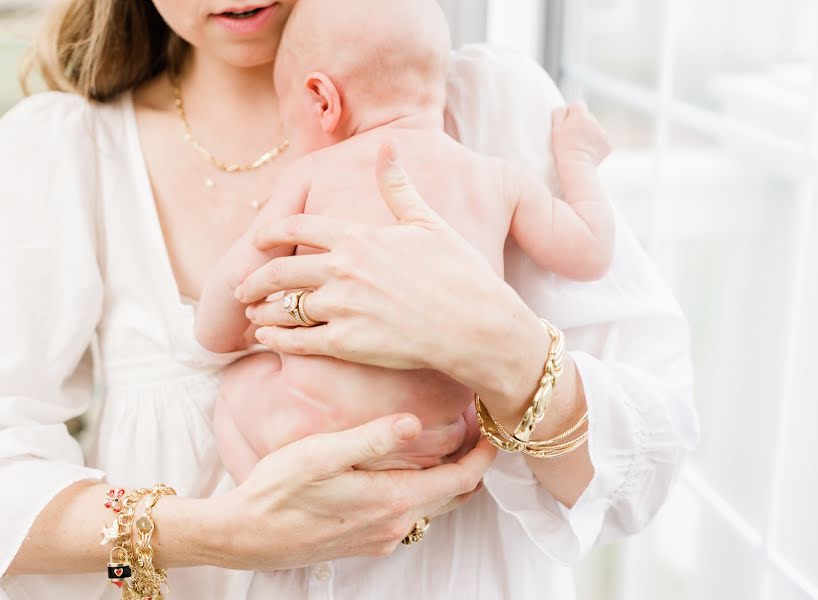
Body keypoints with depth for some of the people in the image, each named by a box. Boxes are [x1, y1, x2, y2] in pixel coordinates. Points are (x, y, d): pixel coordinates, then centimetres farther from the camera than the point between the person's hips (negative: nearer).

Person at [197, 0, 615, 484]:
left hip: (314, 423, -2)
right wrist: (578, 158, 30)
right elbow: (589, 254, 14)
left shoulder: (315, 173, 2)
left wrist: (218, 338, 28)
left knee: (240, 381, 30)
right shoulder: (502, 179, 7)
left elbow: (240, 275, 6)